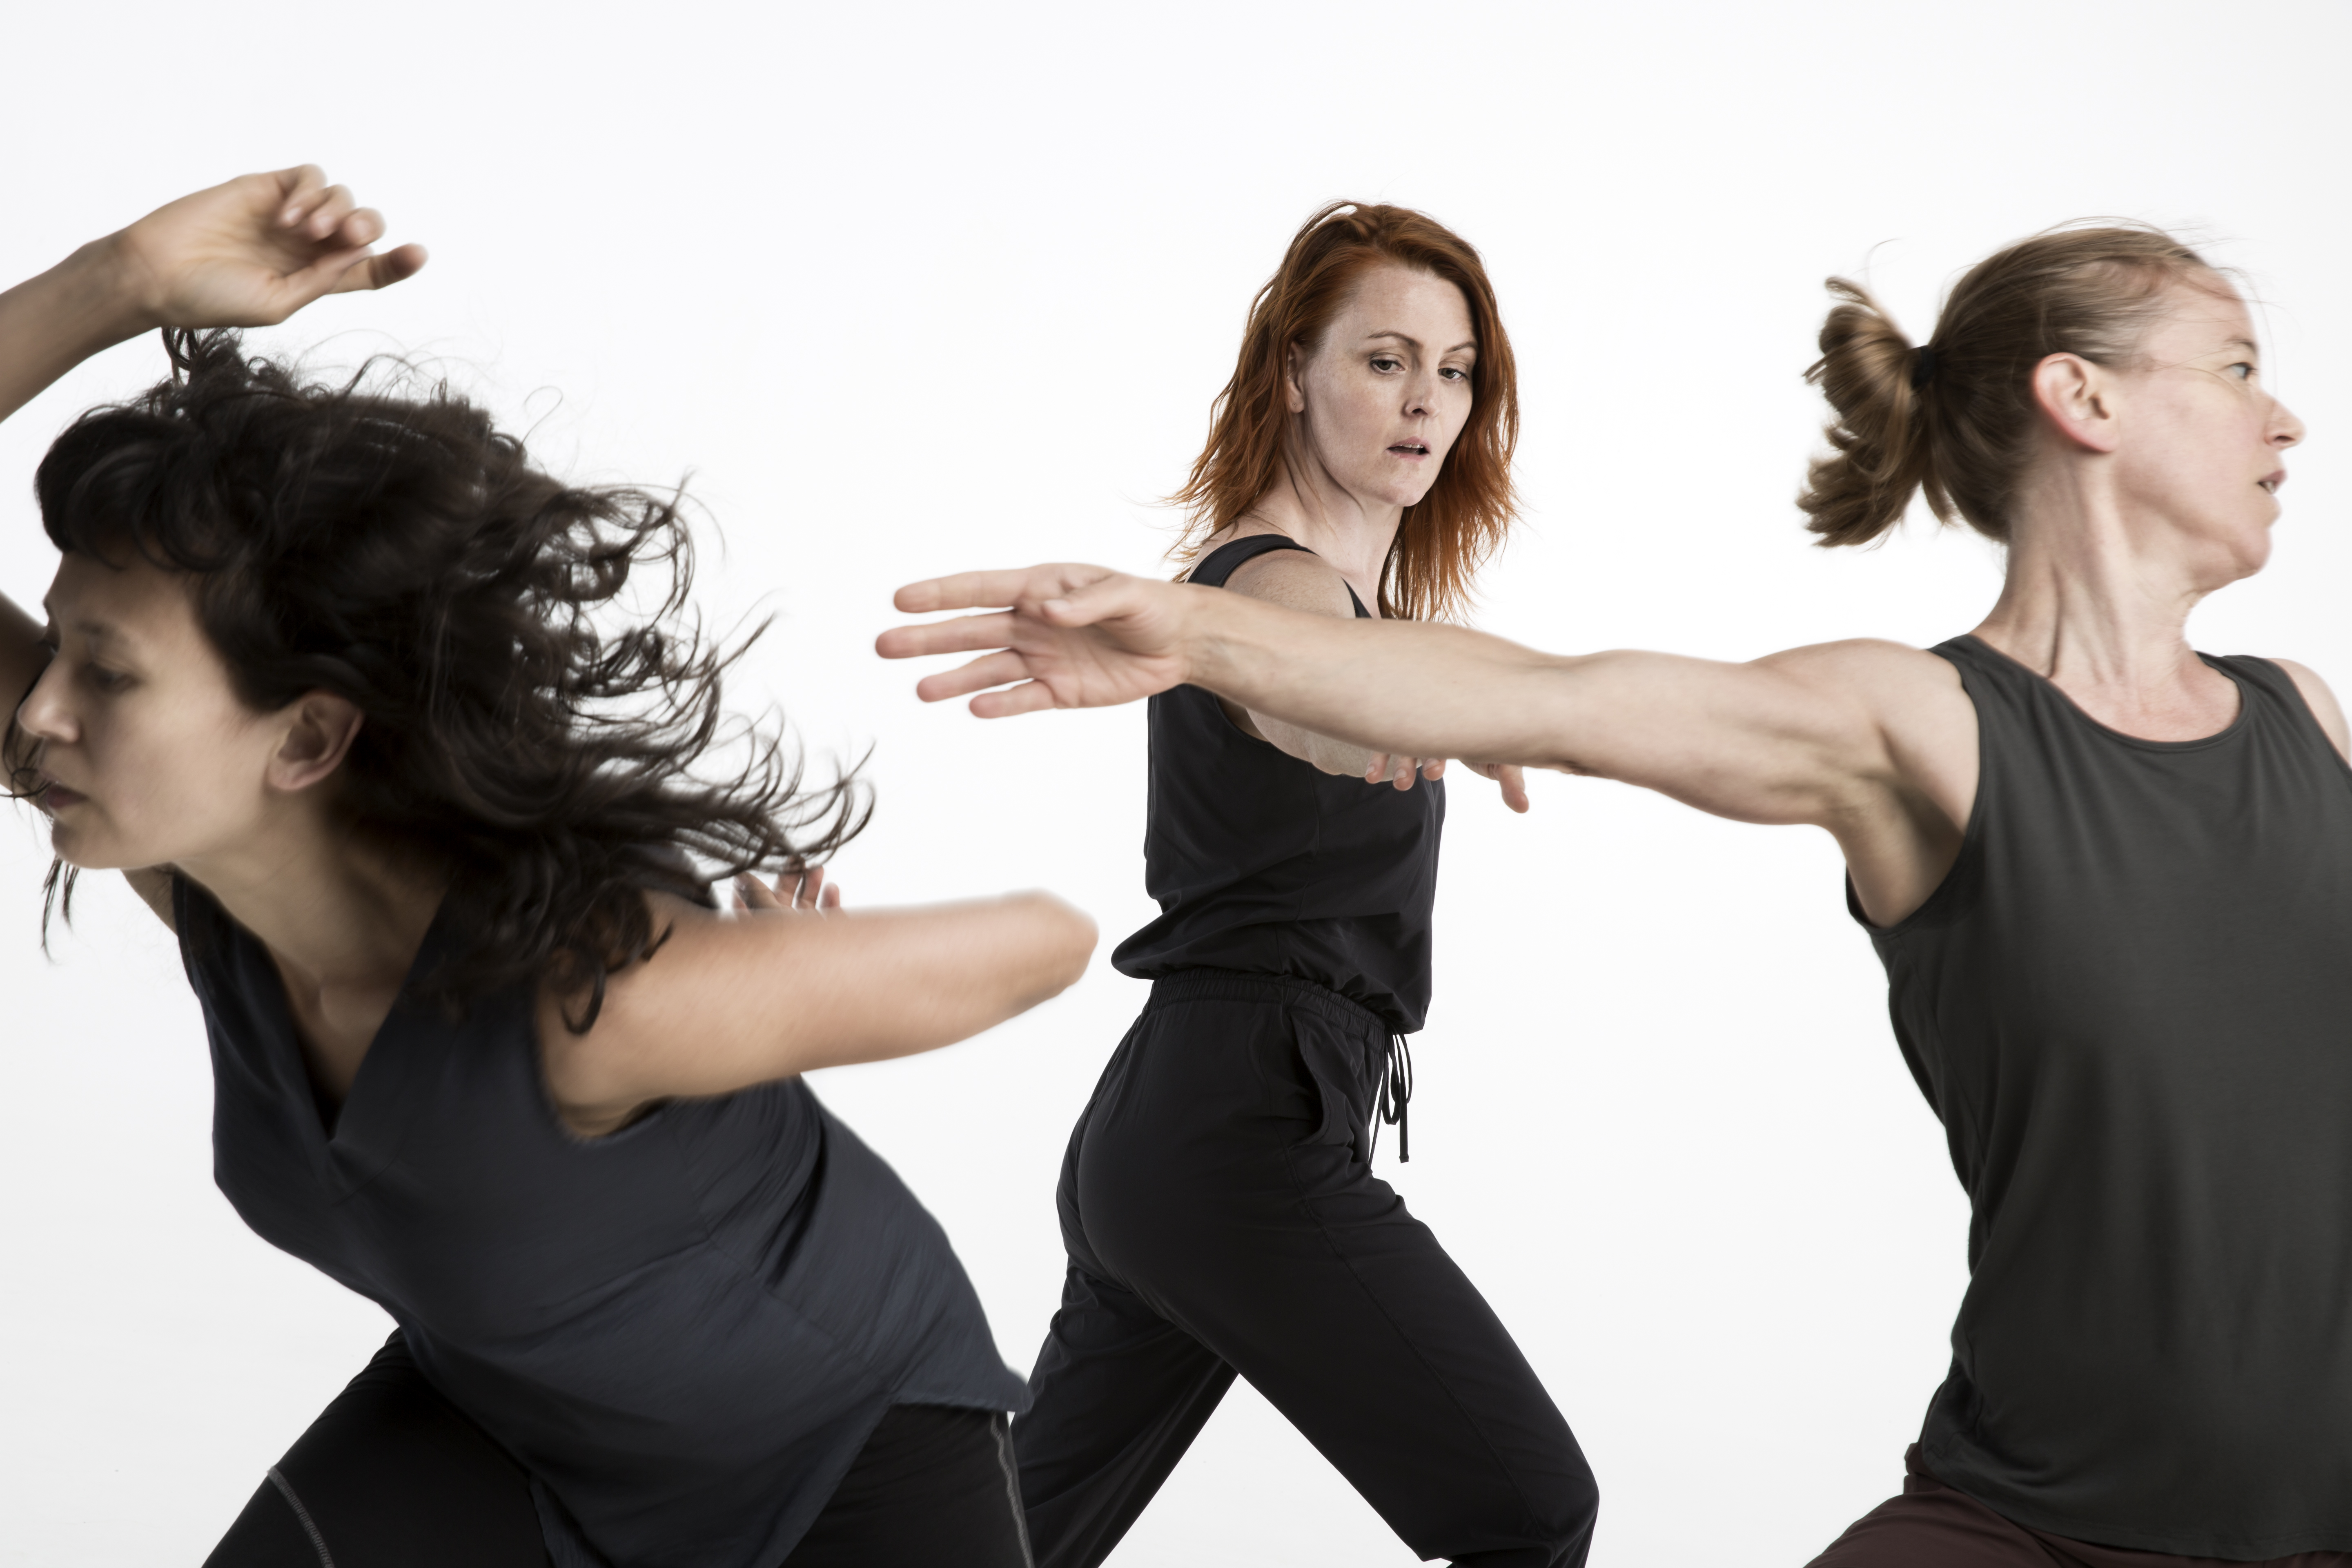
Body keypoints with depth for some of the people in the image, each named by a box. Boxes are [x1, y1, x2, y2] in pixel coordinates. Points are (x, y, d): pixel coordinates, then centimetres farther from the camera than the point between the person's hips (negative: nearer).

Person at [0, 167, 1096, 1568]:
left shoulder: (599, 993, -39)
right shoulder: (197, 852, -23)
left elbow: (1047, 940, -25)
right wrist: (123, 283, -38)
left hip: (843, 1436, -4)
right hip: (497, 1404, 4)